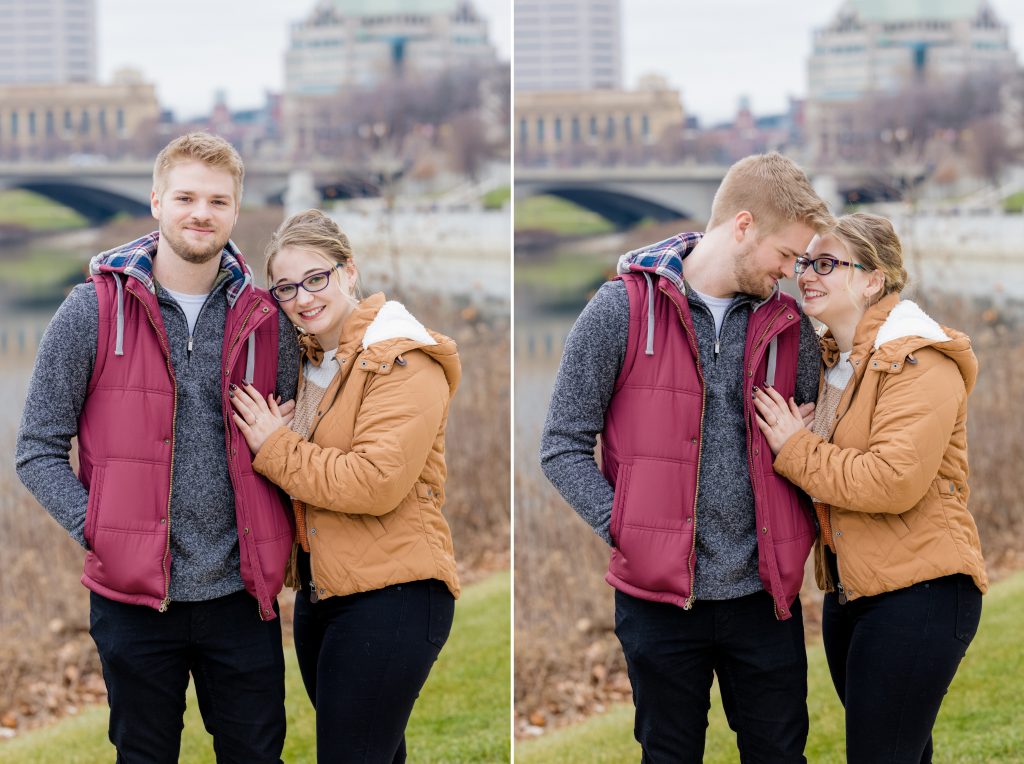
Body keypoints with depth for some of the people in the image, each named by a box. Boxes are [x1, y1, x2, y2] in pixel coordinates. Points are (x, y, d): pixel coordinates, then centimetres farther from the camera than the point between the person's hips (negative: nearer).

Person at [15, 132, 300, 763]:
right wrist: (97, 531, -11)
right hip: (133, 597, -2)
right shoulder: (94, 310, -2)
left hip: (242, 595, 2)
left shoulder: (267, 320, 4)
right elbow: (40, 449, -1)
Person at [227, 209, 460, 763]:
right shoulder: (309, 361, 15)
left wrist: (274, 447, -15)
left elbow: (376, 483, -24)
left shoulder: (402, 361, -13)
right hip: (321, 588, 9)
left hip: (392, 593, -9)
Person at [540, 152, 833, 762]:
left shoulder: (789, 325, 6)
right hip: (659, 598, -3)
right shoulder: (622, 310, -6)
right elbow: (564, 446, -5)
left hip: (764, 596, 3)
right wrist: (627, 532, -13)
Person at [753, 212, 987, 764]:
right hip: (851, 588, 9)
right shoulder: (834, 358, 15)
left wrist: (795, 448, -16)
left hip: (918, 593, -9)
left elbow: (894, 481, -26)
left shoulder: (919, 362, -15)